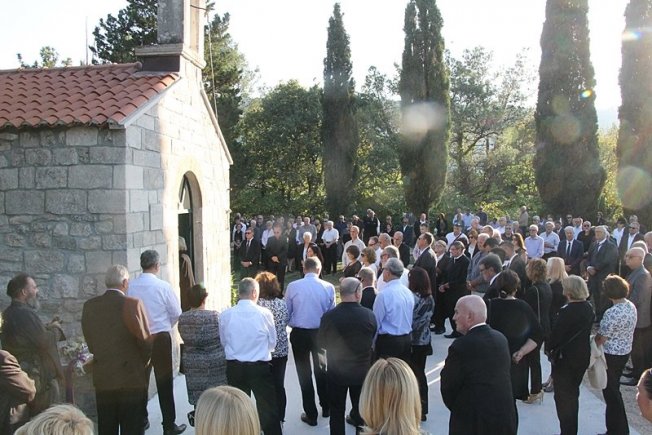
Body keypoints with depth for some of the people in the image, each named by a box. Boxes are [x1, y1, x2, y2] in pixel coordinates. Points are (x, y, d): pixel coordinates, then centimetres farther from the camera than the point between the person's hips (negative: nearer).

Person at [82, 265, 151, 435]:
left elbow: (91, 344, 6)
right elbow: (145, 341, -12)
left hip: (102, 379, 5)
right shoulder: (133, 304, -14)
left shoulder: (89, 306, 2)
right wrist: (142, 363, 7)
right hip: (132, 378, -5)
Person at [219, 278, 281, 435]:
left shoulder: (225, 315, -6)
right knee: (267, 408, 9)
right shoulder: (265, 313, -12)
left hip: (234, 367, 3)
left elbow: (224, 342, 7)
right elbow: (272, 343, 0)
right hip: (260, 367, -3)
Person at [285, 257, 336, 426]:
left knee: (304, 374, 11)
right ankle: (326, 408, 37)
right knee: (321, 370, 22)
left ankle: (311, 415, 19)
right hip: (321, 333, 1)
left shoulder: (292, 286, -10)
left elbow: (286, 312, -2)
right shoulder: (328, 287, -10)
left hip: (299, 334, -1)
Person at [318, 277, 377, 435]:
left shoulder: (328, 316, -21)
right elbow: (372, 340, 1)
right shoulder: (370, 315, -17)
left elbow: (322, 343, -4)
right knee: (361, 410, 22)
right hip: (362, 371, 2)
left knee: (336, 412, 14)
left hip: (336, 371, -1)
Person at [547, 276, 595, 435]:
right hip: (583, 356, 7)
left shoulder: (567, 311, -25)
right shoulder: (589, 308, -3)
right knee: (573, 393, 22)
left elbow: (556, 333, -19)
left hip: (565, 358, -7)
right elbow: (586, 330, 6)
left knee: (563, 395, 7)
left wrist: (549, 349, -2)